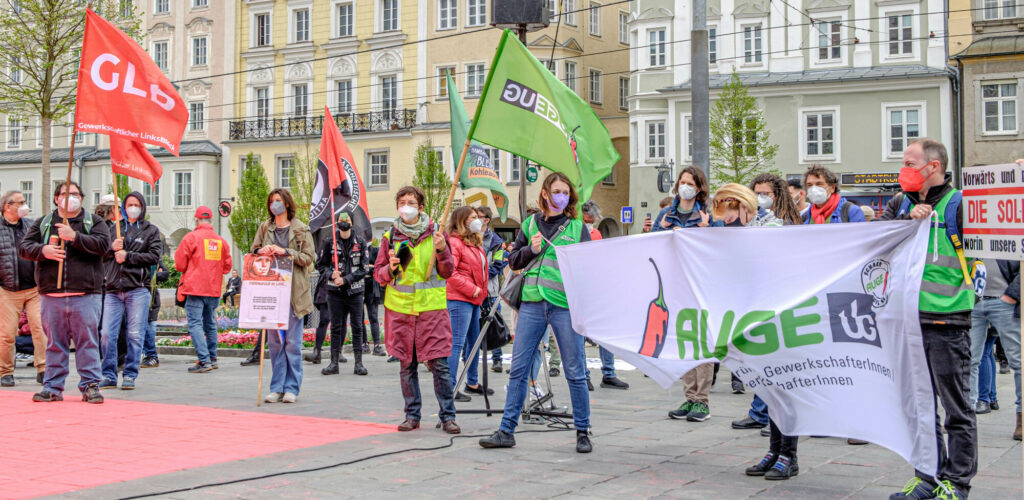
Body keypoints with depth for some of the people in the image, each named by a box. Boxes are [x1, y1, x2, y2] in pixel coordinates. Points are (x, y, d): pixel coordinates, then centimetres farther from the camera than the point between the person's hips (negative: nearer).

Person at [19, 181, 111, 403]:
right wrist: (42, 250, -12)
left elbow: (103, 245, -7)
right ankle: (53, 387, 13)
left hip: (85, 295, -2)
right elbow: (24, 247, 9)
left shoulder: (94, 222, 9)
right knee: (54, 342, 6)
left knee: (87, 341, -2)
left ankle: (90, 385, 4)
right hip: (51, 295, 2)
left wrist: (75, 237, -17)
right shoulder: (43, 223, 15)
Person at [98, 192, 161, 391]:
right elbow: (101, 254, 14)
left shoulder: (151, 230, 10)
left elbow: (154, 256, -2)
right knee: (107, 333, -2)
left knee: (134, 335, -3)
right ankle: (109, 376, 7)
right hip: (113, 289, 2)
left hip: (138, 289, -2)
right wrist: (112, 248, -7)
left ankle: (130, 375, 6)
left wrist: (128, 256, -9)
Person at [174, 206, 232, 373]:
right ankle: (212, 358, 22)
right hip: (214, 290, 5)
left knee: (195, 324, -6)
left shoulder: (191, 237, -6)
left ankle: (204, 361, -15)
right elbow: (227, 266, 13)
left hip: (194, 288, -5)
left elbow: (179, 264, -3)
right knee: (209, 323, 18)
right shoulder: (221, 240, 7)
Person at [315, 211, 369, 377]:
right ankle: (334, 363, 9)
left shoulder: (360, 242, 3)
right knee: (336, 326, 4)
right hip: (334, 291, 1)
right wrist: (331, 274, -11)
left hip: (355, 290, 0)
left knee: (357, 326, 1)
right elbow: (320, 265, 9)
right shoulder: (329, 242, 5)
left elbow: (364, 268, -2)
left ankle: (358, 363, 6)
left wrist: (346, 279, -12)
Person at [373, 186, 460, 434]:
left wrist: (442, 250, -12)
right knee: (407, 365, 6)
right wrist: (390, 269, -11)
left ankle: (447, 416, 3)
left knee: (438, 364, -5)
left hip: (432, 308, -2)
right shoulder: (390, 236, 8)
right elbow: (378, 274, 11)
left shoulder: (435, 233, 5)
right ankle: (412, 415, 16)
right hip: (400, 310, 2)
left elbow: (448, 272, 5)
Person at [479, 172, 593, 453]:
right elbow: (514, 261, 17)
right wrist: (530, 250, -1)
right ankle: (507, 431, 10)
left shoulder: (578, 227, 8)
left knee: (575, 372, 1)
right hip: (532, 303, 2)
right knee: (518, 369, 3)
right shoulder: (530, 224, 15)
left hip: (566, 305, -2)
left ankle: (582, 432, 13)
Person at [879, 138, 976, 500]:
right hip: (911, 319, 6)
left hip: (947, 321, -6)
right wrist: (908, 219, -14)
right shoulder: (901, 204, 12)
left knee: (956, 405, 1)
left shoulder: (959, 204, -6)